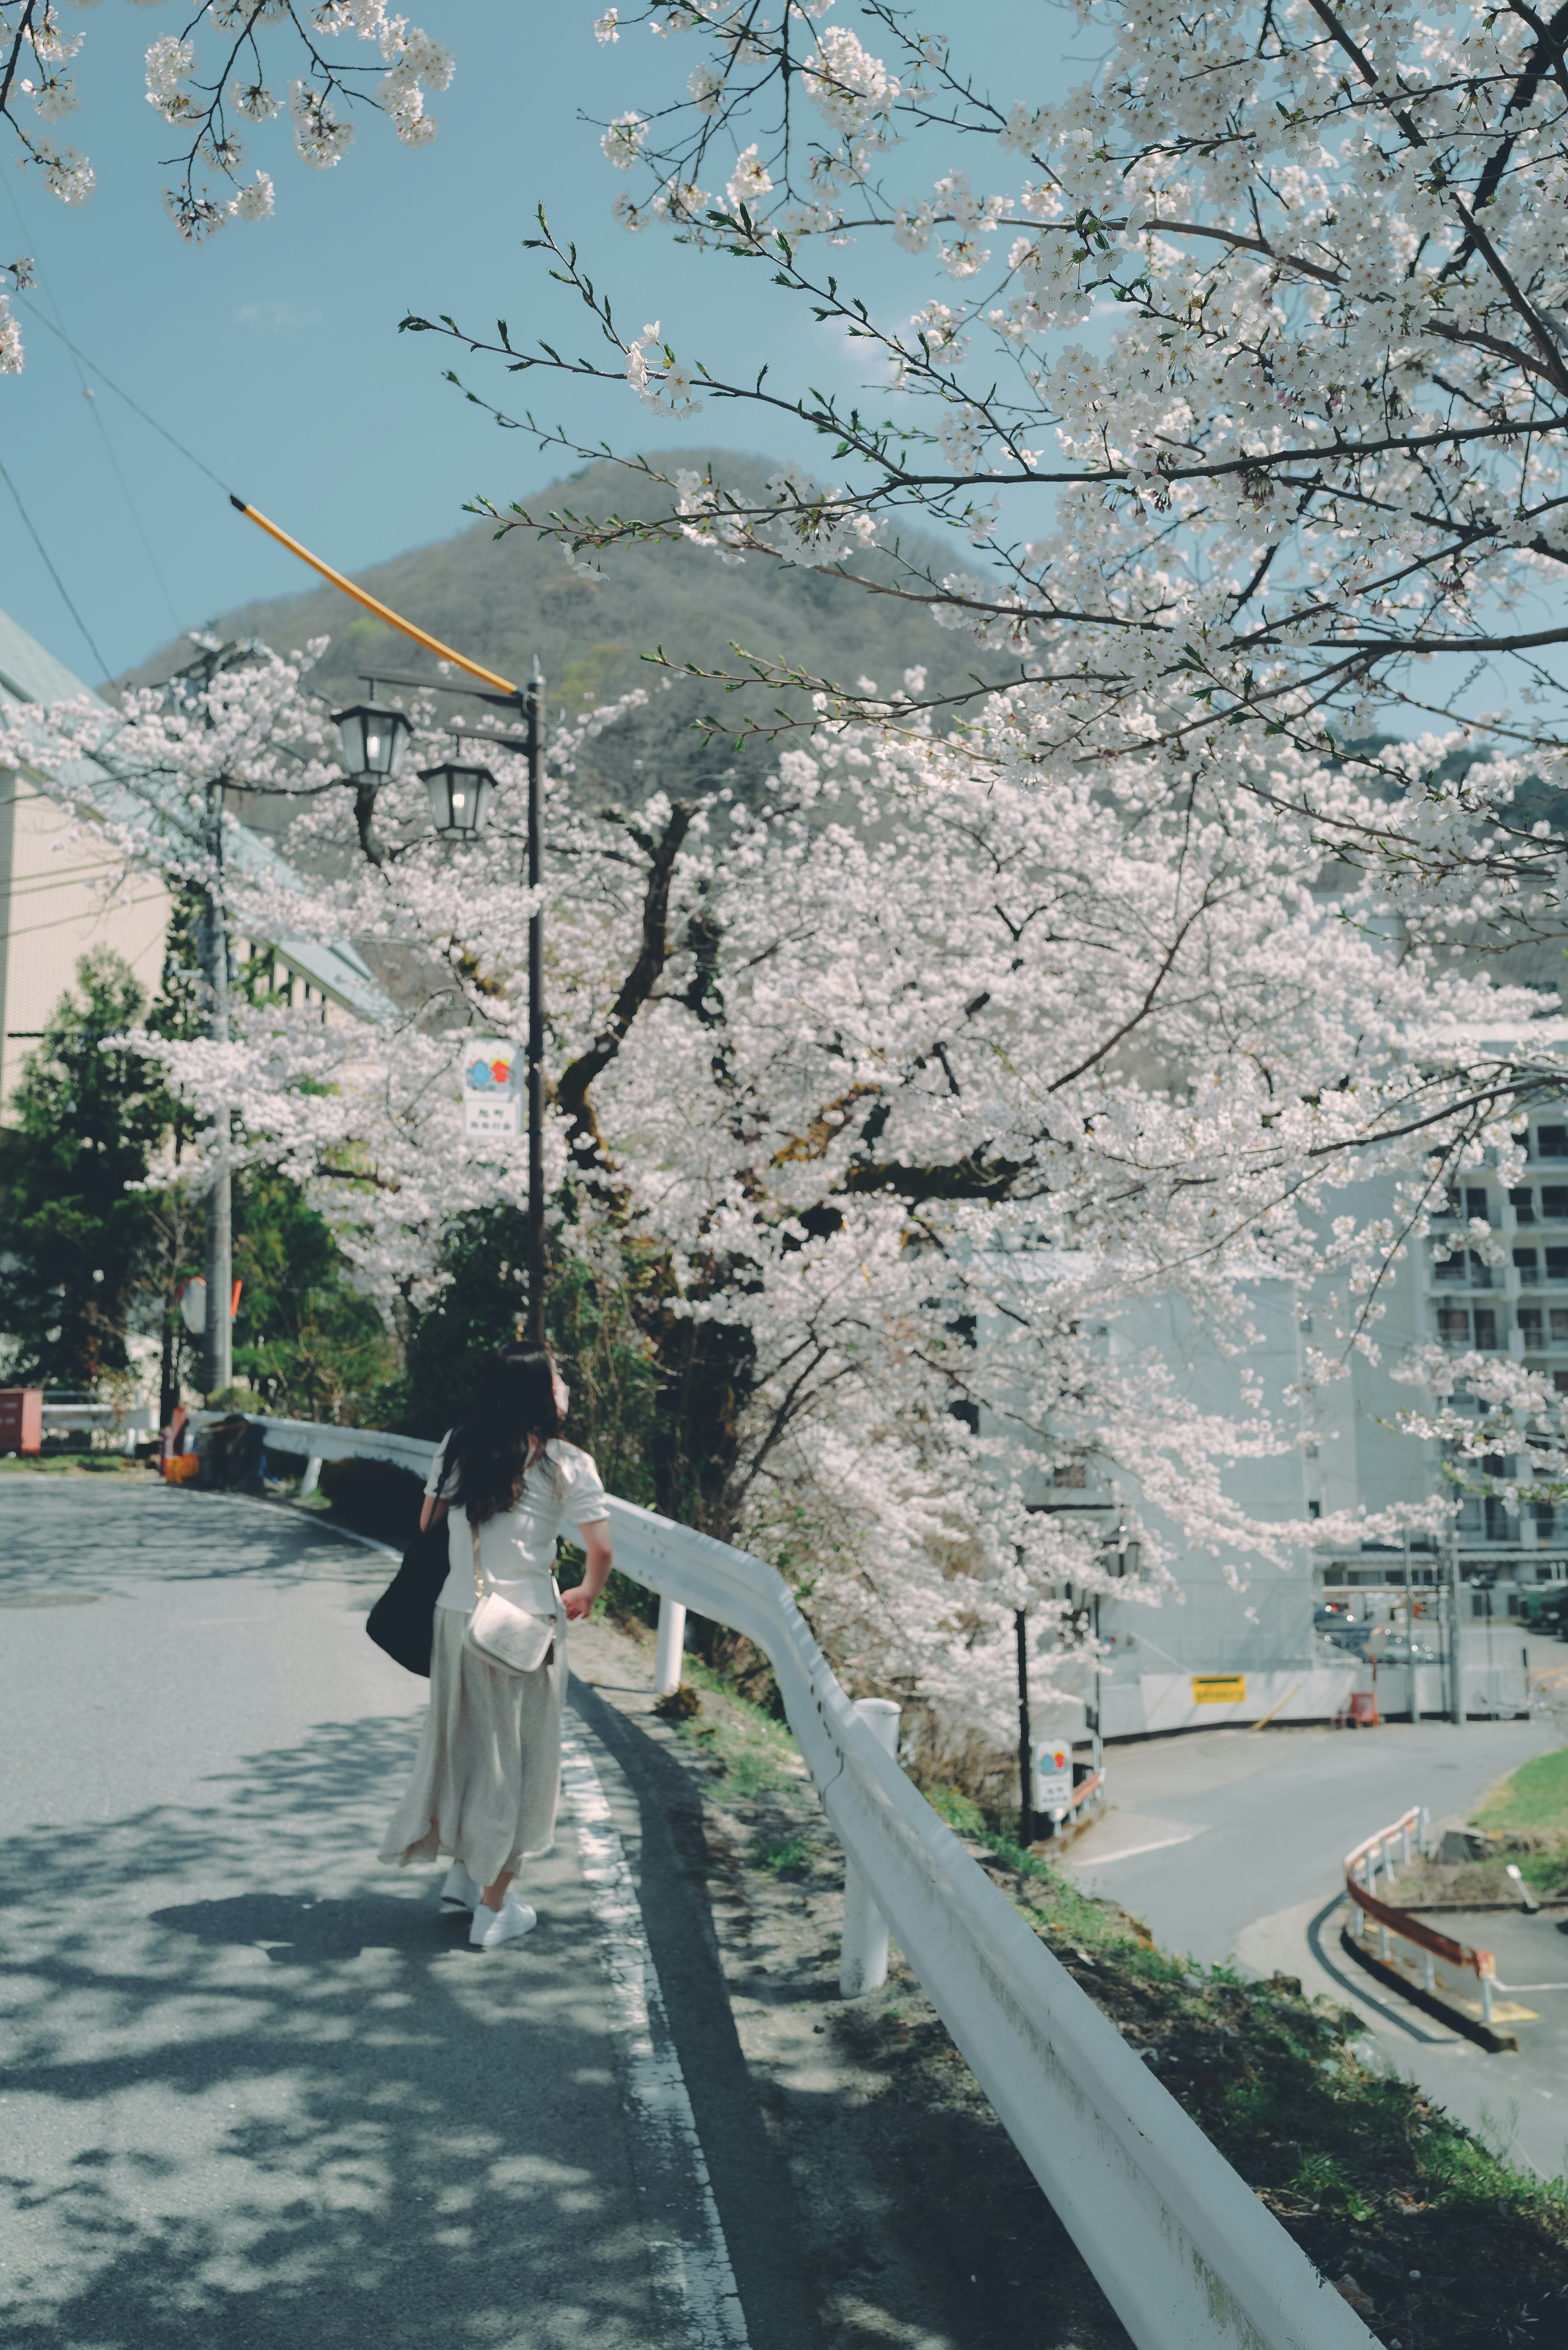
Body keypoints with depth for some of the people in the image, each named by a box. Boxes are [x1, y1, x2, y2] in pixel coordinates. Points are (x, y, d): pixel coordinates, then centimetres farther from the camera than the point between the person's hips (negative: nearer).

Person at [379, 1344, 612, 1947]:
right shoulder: (566, 1465, -8)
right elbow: (600, 1549, -10)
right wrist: (586, 1596, 9)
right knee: (518, 1754, 8)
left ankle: (463, 1869, 32)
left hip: (456, 1614, 4)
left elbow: (426, 1526, 9)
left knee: (461, 1739, 22)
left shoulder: (456, 1448, 4)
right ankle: (493, 1906, 16)